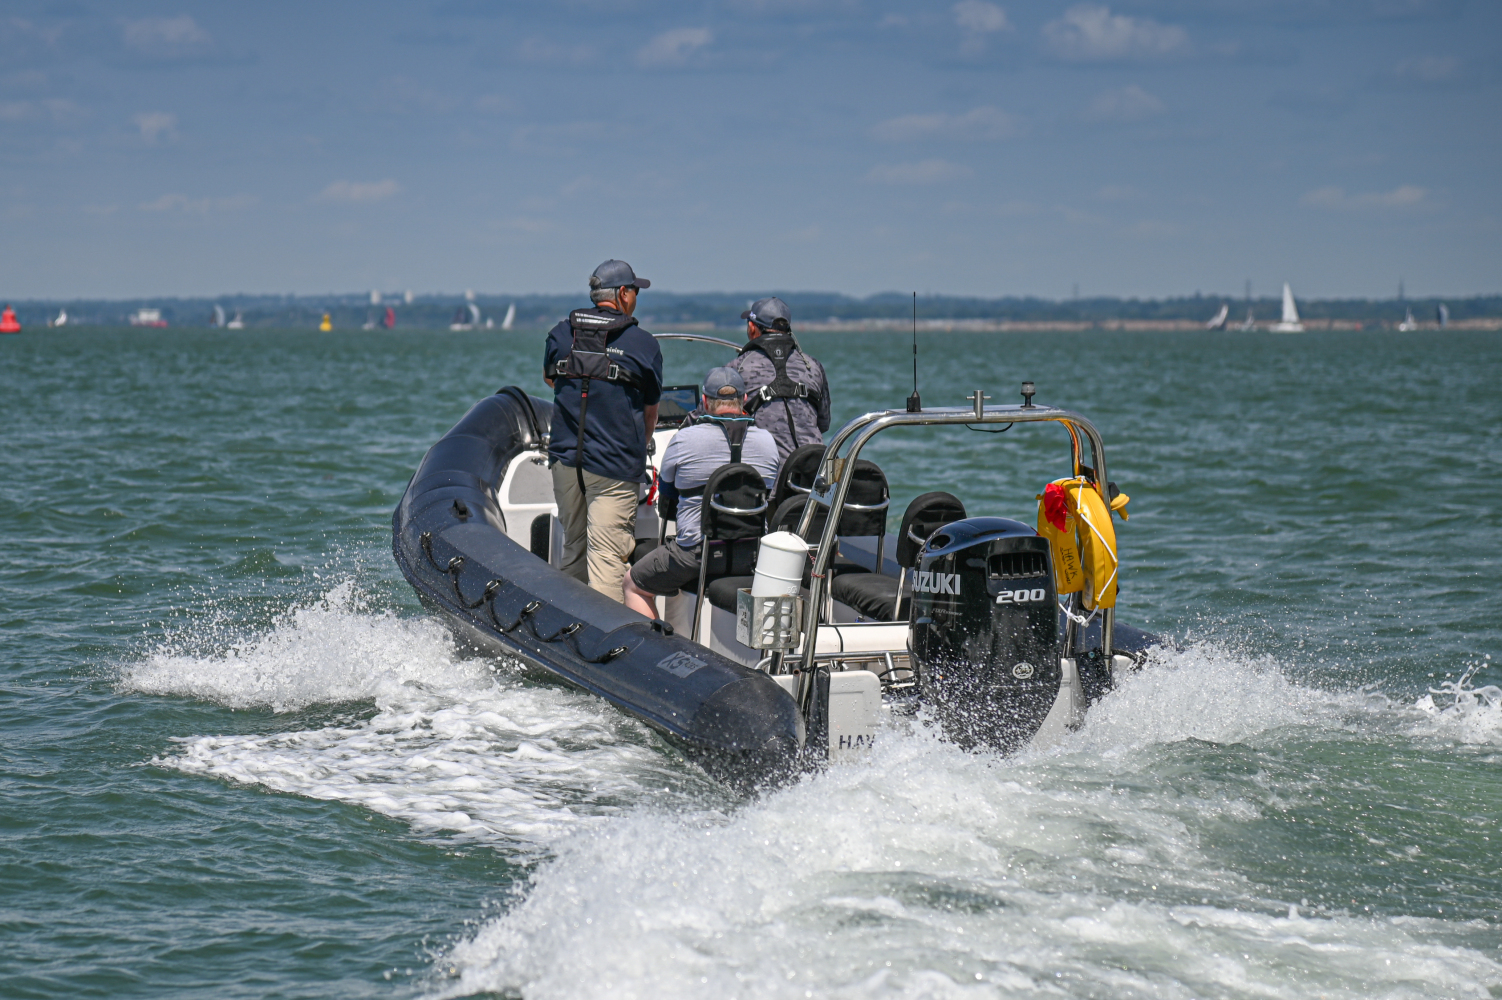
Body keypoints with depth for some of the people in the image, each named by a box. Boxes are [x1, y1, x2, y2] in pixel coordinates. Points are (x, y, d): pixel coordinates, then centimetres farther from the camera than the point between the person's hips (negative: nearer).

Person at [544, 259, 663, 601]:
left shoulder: (561, 334, 6)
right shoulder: (644, 345, -3)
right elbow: (651, 410, 9)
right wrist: (638, 448, 26)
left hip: (564, 458, 4)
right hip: (615, 465, -4)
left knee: (574, 548, 17)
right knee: (607, 554, -7)